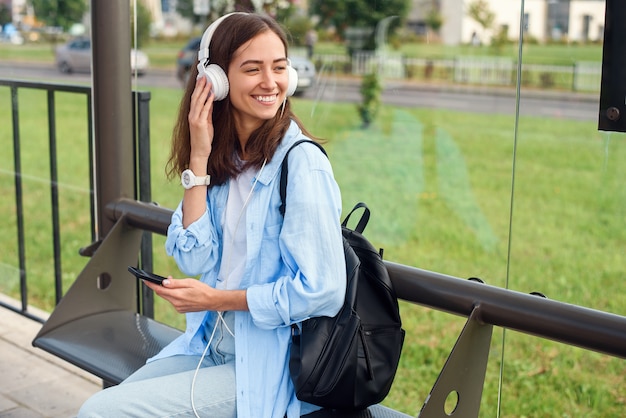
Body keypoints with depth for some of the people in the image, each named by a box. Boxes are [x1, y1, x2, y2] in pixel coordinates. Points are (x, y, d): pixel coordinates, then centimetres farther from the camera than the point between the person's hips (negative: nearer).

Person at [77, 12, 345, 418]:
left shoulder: (301, 162, -19)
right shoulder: (225, 158, 3)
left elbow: (322, 291, -22)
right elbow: (195, 260, -5)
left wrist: (217, 299, -14)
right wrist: (199, 158, -11)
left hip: (270, 369, -6)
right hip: (211, 346, 7)